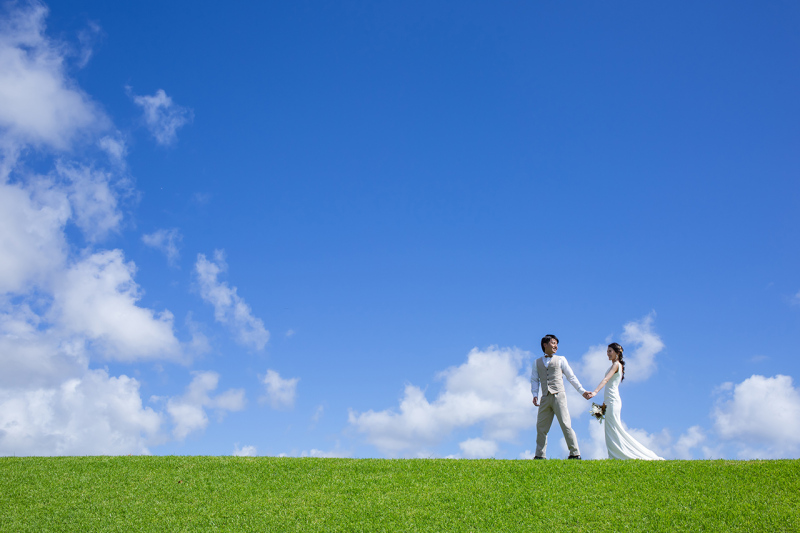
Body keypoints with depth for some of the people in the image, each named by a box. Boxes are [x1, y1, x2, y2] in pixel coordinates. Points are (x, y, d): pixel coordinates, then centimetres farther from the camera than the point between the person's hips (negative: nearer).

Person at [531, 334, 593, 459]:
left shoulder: (561, 360, 13)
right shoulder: (537, 362, 19)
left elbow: (571, 377, 14)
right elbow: (534, 379, 14)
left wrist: (582, 391, 8)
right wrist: (535, 395, -1)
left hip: (558, 395, -3)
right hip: (545, 398, 3)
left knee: (565, 424, -9)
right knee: (541, 427, 2)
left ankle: (575, 454, -7)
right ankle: (540, 455, 9)